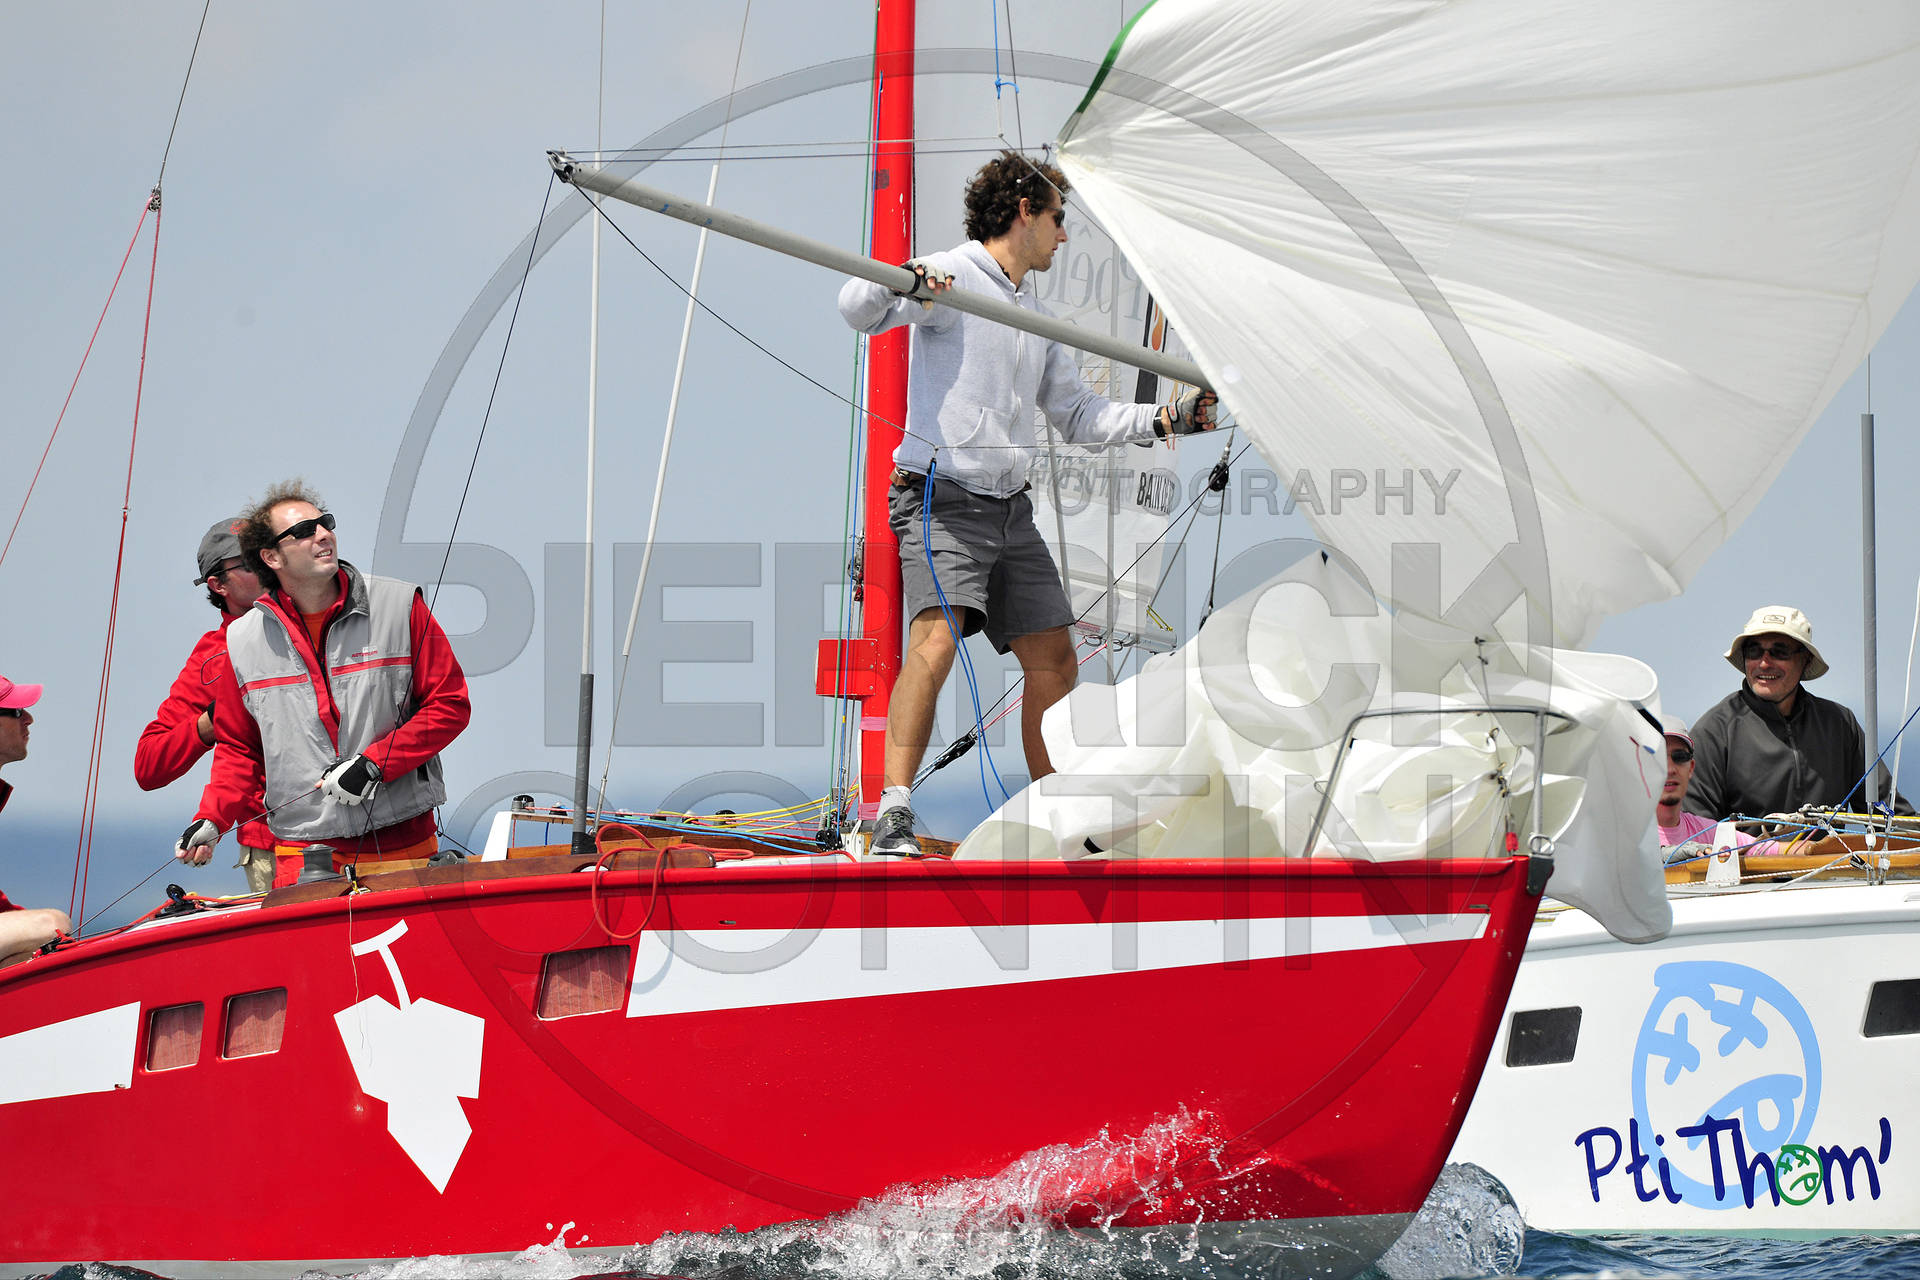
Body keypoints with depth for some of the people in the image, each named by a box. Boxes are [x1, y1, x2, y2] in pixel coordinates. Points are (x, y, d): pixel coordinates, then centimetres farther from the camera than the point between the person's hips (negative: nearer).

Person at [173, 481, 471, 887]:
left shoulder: (398, 606, -1)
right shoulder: (244, 640, 5)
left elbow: (450, 704, -1)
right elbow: (238, 748, 14)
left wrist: (373, 762, -11)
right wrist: (211, 819, -2)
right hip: (302, 854, 1)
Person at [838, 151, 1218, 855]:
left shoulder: (1037, 317, 22)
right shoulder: (950, 277, -4)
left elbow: (1078, 415, 26)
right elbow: (858, 308, -20)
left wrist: (1168, 419, 16)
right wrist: (900, 283, -41)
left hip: (1010, 508, 8)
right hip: (942, 499, -8)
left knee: (1054, 662, 8)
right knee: (935, 642, -25)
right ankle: (894, 814, -27)